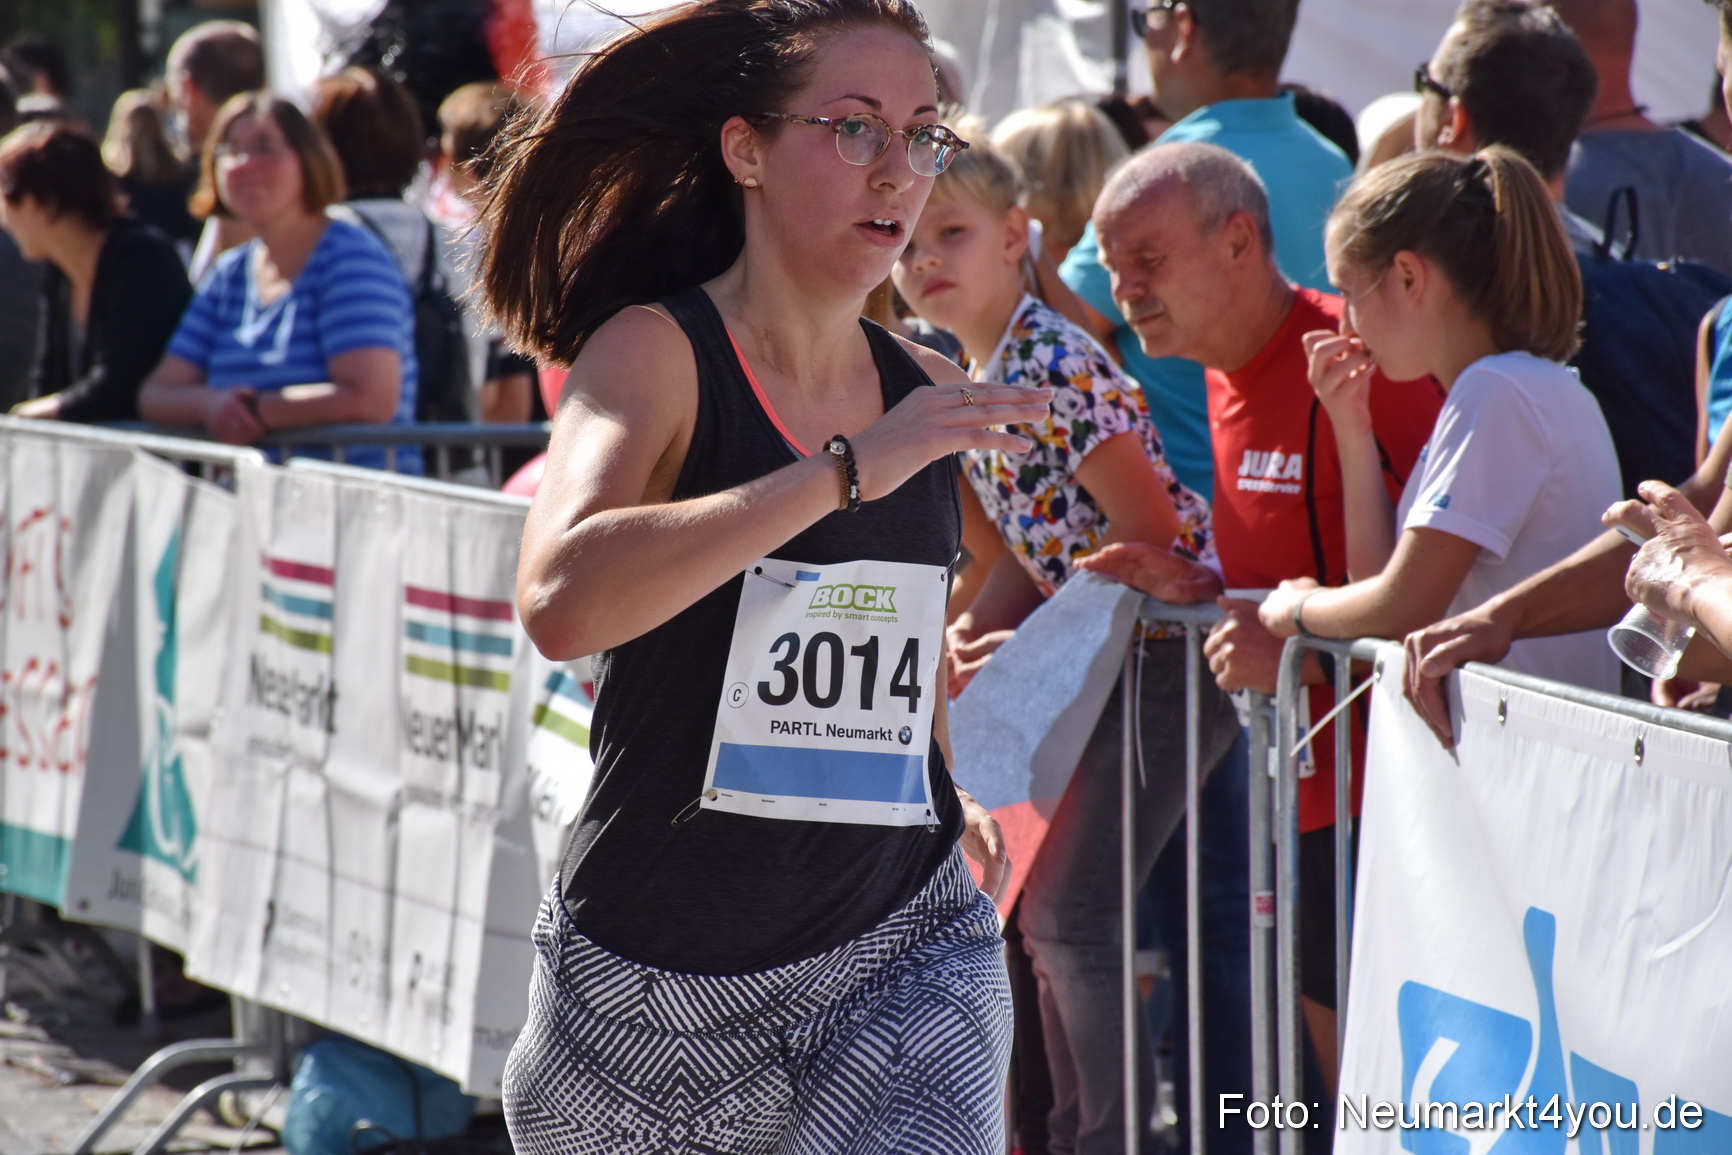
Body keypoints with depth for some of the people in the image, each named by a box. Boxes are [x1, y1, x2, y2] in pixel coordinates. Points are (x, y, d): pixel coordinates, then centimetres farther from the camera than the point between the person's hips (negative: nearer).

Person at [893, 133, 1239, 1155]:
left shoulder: (1053, 368, -19)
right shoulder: (978, 378, 9)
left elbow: (1152, 537, -21)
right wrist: (967, 637, -1)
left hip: (1173, 653, -10)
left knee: (1071, 914, -11)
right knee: (1052, 913, 13)